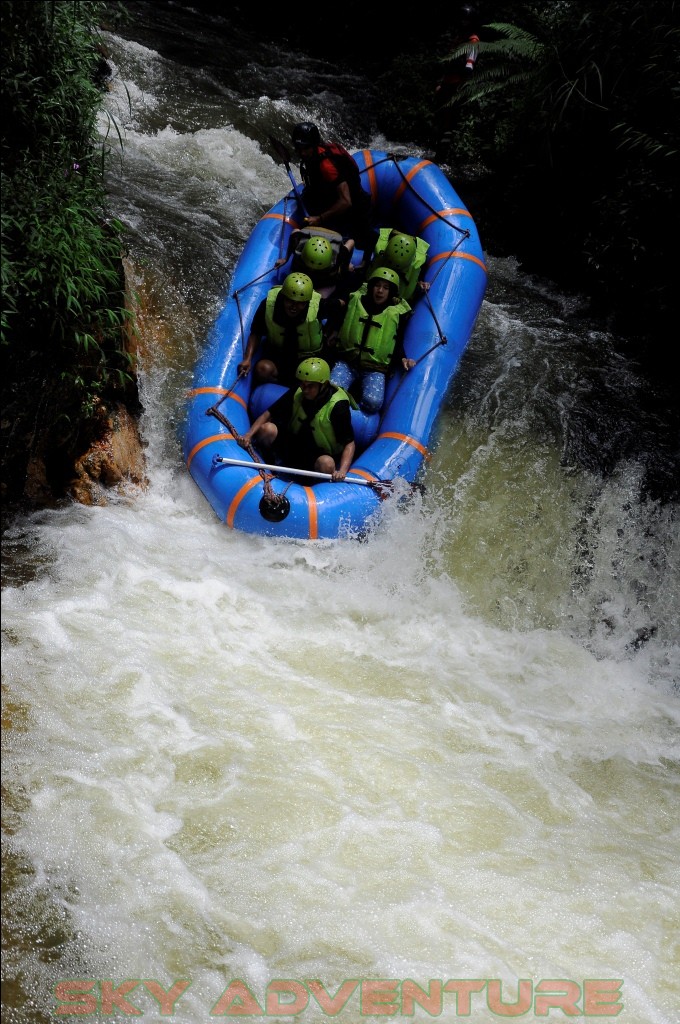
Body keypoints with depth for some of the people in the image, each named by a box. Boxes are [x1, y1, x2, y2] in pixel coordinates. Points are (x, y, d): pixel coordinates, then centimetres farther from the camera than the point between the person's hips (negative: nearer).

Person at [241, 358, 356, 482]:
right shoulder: (297, 393, -9)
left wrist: (342, 470, -37)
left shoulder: (337, 405, -20)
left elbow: (349, 443, -20)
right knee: (268, 429, -24)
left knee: (326, 464, -39)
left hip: (320, 454, -3)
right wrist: (249, 434, -21)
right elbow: (269, 414, -5)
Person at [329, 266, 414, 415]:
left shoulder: (397, 313, 2)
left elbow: (398, 341, 10)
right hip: (347, 361, 1)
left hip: (375, 368, -1)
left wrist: (402, 358, -7)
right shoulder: (355, 300, 6)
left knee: (373, 402, -29)